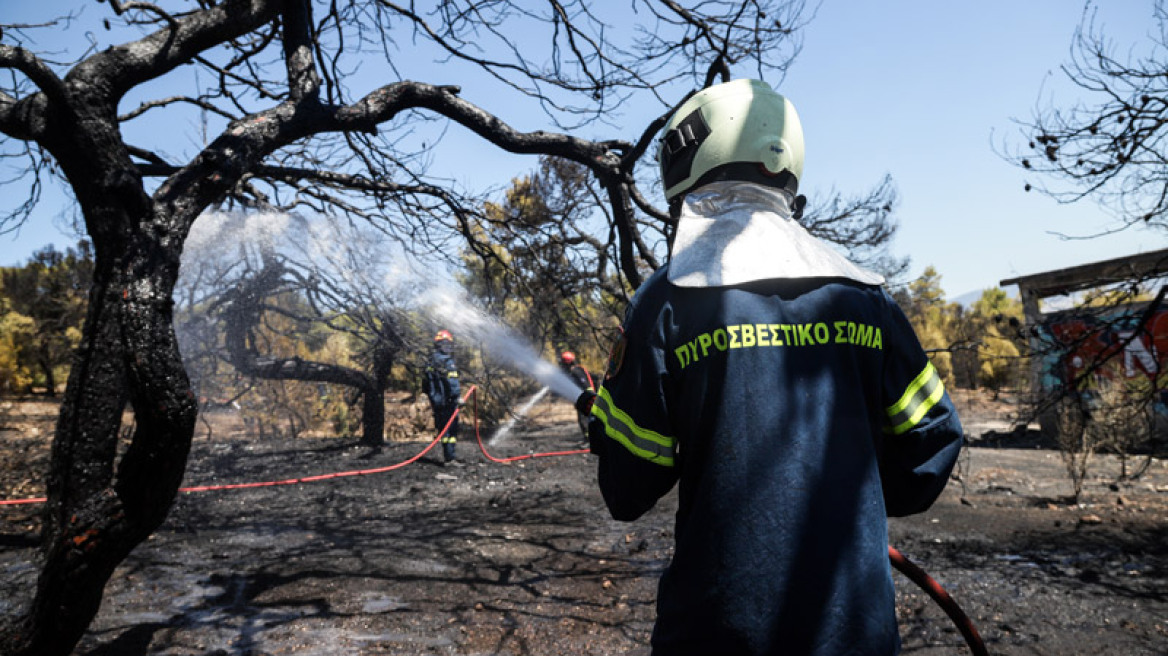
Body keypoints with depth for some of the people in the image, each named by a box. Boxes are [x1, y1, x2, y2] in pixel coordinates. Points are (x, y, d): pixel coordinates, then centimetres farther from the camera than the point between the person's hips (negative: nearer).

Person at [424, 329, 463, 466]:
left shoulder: (431, 362, 14)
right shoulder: (447, 361, -13)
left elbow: (426, 383, 20)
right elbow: (452, 382, -20)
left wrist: (432, 399, 25)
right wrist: (457, 397, -17)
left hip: (436, 402, 8)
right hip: (448, 400, -8)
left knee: (443, 429, 14)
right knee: (452, 429, -5)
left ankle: (446, 457, 18)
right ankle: (451, 458, -8)